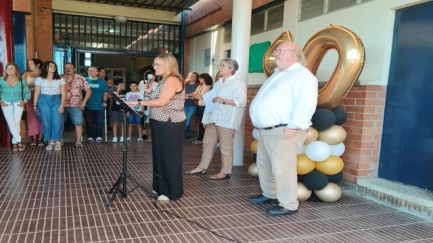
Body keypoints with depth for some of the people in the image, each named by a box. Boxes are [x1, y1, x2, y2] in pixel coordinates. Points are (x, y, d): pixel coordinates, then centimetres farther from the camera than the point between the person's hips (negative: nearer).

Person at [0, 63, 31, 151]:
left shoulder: (22, 81, 4)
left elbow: (27, 92, 10)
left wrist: (24, 101, -3)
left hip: (18, 104, 0)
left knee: (17, 122, -7)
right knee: (11, 122, -13)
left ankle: (14, 143, 0)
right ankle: (19, 141, -8)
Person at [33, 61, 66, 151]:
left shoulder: (60, 79, 6)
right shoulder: (39, 79, 7)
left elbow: (63, 93, 2)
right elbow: (37, 93, 7)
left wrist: (62, 105, -8)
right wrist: (35, 105, 2)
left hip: (57, 100, 0)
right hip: (44, 101, 0)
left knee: (57, 121, -7)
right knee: (46, 122, 1)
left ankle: (58, 142, 2)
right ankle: (50, 142, 8)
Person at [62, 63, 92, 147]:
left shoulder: (81, 78, 1)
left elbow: (89, 90, 0)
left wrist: (84, 102, -6)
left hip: (76, 106, -1)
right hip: (62, 105, 1)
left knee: (78, 123, -2)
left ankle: (78, 141, 6)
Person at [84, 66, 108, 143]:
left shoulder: (102, 81, 3)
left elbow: (105, 93, 8)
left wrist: (104, 101, -3)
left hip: (99, 106, 0)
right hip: (88, 106, 0)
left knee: (99, 122, 2)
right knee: (89, 122, 6)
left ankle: (98, 136, 14)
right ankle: (90, 136, 16)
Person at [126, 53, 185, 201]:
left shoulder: (172, 80, -15)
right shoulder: (164, 80, 16)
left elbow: (162, 102, -22)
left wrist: (139, 102, -17)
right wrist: (150, 92, 4)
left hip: (170, 124, -10)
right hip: (161, 123, 10)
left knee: (170, 157, -1)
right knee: (160, 155, 14)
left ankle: (172, 192, 10)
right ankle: (161, 187, 26)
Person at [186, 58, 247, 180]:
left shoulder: (238, 83, -6)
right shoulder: (218, 83, 19)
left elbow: (241, 102, -17)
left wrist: (223, 101, -20)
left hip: (227, 120, -8)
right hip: (213, 118, 8)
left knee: (225, 147, -1)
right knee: (207, 143, 12)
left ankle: (225, 172, 9)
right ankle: (202, 167, 22)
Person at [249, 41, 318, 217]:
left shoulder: (303, 75, -11)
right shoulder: (278, 74, 21)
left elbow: (305, 104, -22)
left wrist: (293, 127, -25)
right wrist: (259, 121, 22)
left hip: (284, 131, -10)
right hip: (267, 130, 10)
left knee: (282, 169, -6)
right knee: (264, 164, 18)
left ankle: (288, 205, 7)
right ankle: (269, 194, 34)